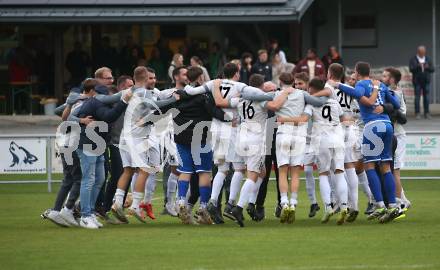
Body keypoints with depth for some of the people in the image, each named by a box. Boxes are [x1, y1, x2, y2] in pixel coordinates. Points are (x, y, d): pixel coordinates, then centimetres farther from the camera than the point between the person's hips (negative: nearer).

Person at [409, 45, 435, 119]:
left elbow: (432, 69, 7)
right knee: (417, 97, -4)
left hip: (426, 81, 2)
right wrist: (418, 66, -23)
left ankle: (427, 113, 3)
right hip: (417, 81, -2)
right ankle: (417, 114, -2)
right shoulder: (413, 59, 3)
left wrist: (428, 67, -14)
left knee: (426, 97, 0)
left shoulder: (428, 59, 12)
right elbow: (411, 69, -7)